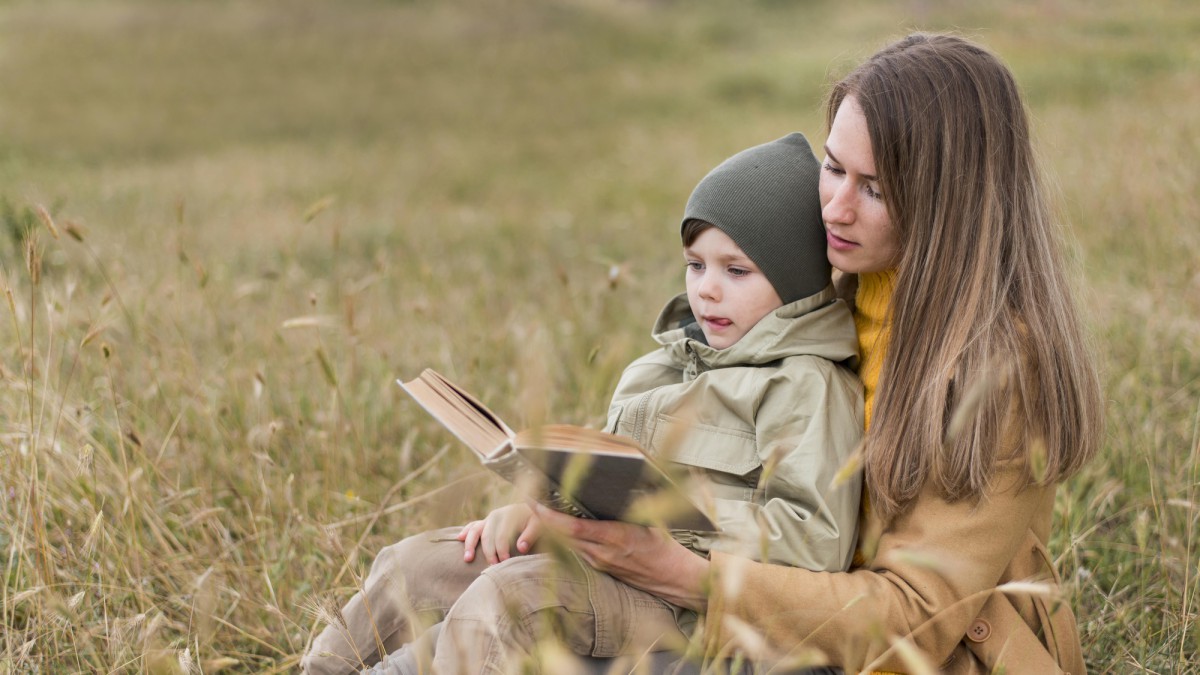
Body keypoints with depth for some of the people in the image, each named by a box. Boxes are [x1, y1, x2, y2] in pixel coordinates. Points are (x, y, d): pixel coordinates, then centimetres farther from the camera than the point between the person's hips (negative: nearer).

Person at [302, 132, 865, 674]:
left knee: (511, 594, -31)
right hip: (604, 558, 9)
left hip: (690, 606, -9)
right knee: (416, 563, 2)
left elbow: (816, 539, -17)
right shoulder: (681, 357, 21)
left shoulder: (807, 386, -7)